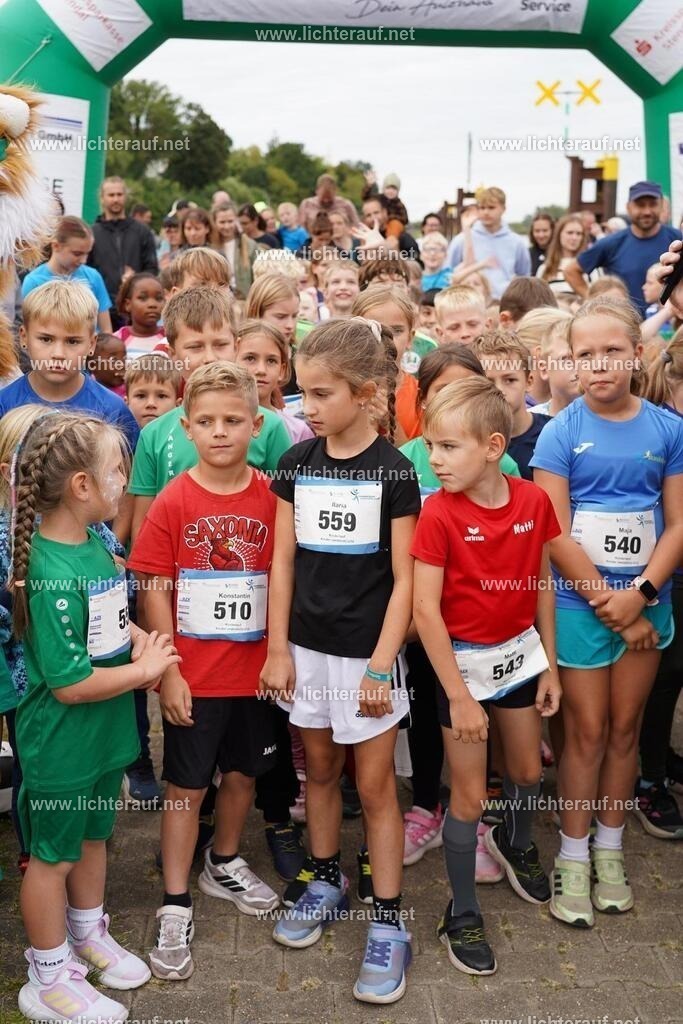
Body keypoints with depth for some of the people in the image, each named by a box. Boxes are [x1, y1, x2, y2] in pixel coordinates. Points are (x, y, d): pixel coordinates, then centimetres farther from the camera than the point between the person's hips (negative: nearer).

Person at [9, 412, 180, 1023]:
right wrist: (144, 669, -17)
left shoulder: (93, 542, -2)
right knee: (53, 855, 11)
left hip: (105, 733, 8)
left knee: (93, 835, 25)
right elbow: (72, 684, -28)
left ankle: (89, 937, 47)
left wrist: (139, 637, -2)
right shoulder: (51, 574, -29)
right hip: (61, 744, -8)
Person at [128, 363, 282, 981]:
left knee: (243, 772, 19)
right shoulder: (172, 503, -9)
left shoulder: (271, 498, -4)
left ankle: (225, 865, 42)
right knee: (186, 786, 7)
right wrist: (168, 672, -10)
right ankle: (176, 906, 20)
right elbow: (155, 590, -8)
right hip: (193, 676, -3)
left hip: (254, 669, 3)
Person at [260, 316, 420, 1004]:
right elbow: (283, 561, 3)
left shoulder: (393, 471, -10)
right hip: (308, 645, 4)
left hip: (366, 651, -4)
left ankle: (388, 923, 15)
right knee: (319, 769, 17)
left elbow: (403, 579, -9)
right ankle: (326, 881, 36)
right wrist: (278, 649, 1)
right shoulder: (296, 463, 0)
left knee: (374, 786, 4)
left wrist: (380, 664, -12)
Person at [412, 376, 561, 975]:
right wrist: (459, 696, -18)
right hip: (464, 660, -4)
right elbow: (425, 610, -19)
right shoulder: (438, 513, -20)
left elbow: (542, 584, 2)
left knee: (529, 772, 22)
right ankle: (462, 914, 25)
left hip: (519, 652, 4)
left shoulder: (533, 501, -9)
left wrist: (550, 666, 5)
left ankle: (515, 842, 54)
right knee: (470, 795, 5)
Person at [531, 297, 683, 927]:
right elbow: (555, 535, -11)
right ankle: (572, 858, 20)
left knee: (625, 727, 13)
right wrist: (609, 603, -13)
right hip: (580, 604, -2)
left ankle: (610, 849, 29)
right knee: (587, 731, 5)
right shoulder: (562, 432, -8)